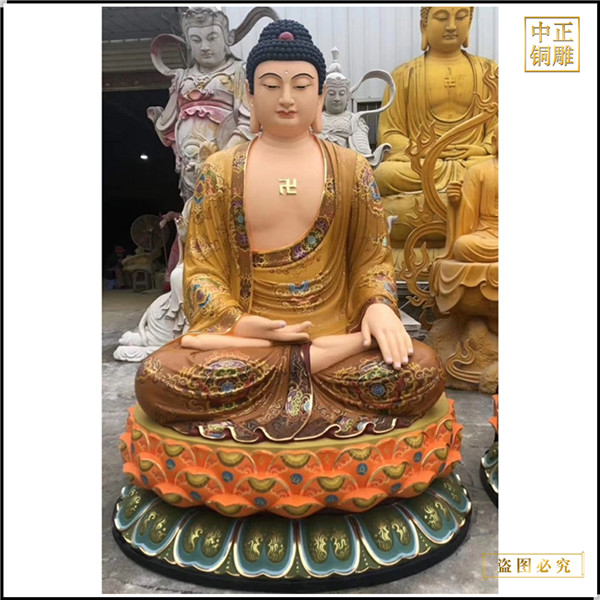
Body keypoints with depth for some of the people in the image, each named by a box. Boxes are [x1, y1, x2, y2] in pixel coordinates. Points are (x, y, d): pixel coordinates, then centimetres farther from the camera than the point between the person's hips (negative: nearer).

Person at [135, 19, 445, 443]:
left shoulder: (352, 169, 10)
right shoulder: (220, 171, 9)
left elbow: (372, 258, 10)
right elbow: (201, 268, 5)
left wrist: (379, 305, -13)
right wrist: (234, 321, -14)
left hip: (335, 329, 0)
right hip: (244, 333, 1)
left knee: (424, 373, -26)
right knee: (155, 380, -28)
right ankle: (323, 360, -20)